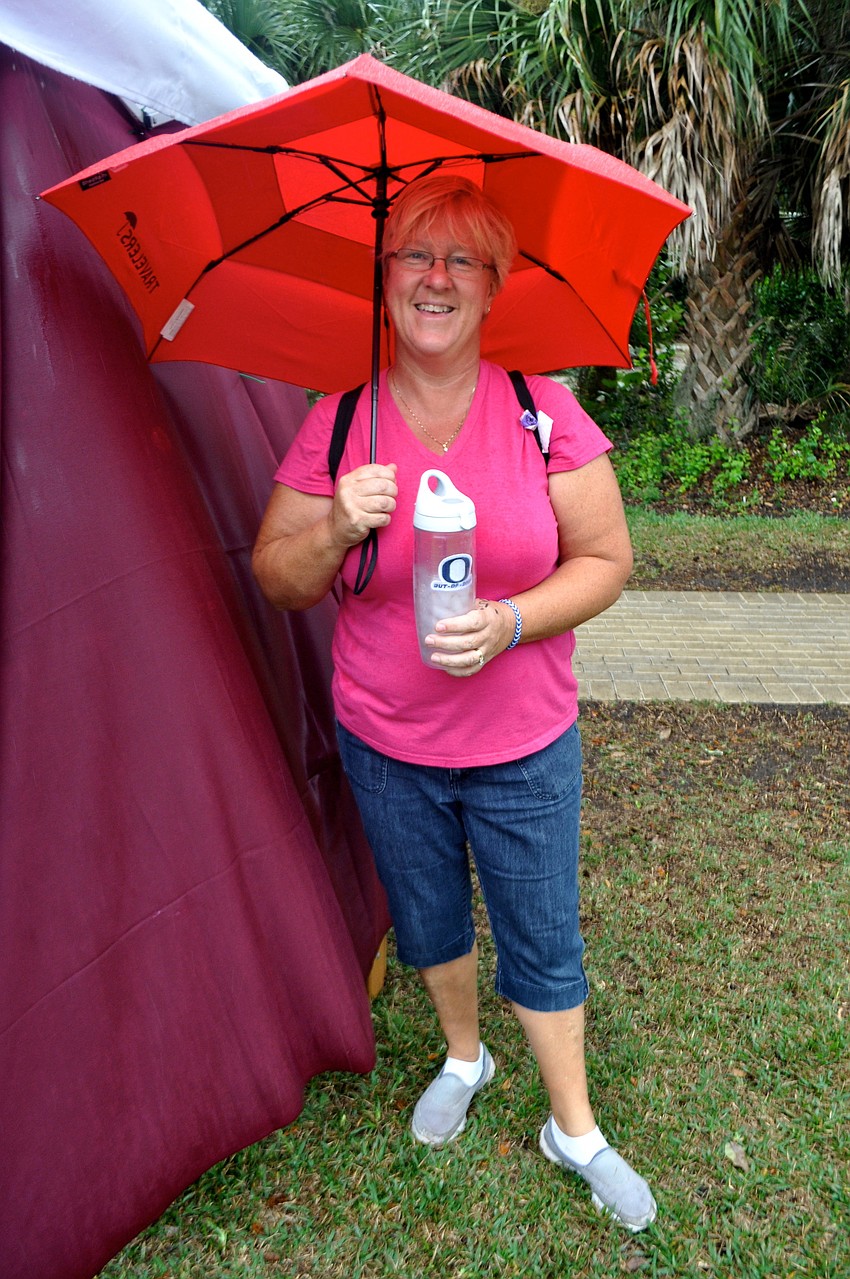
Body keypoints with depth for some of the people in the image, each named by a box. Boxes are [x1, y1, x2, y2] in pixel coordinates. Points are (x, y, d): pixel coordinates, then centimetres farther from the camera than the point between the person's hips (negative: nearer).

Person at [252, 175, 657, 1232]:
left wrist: (508, 622, -22)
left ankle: (575, 1130, 38)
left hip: (524, 747, -1)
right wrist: (338, 527, -23)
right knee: (427, 923, 22)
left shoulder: (543, 409, -9)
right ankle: (463, 1057, 53)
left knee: (542, 943, 12)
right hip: (385, 747, 2)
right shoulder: (335, 423, -6)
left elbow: (606, 560, -6)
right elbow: (277, 582, -2)